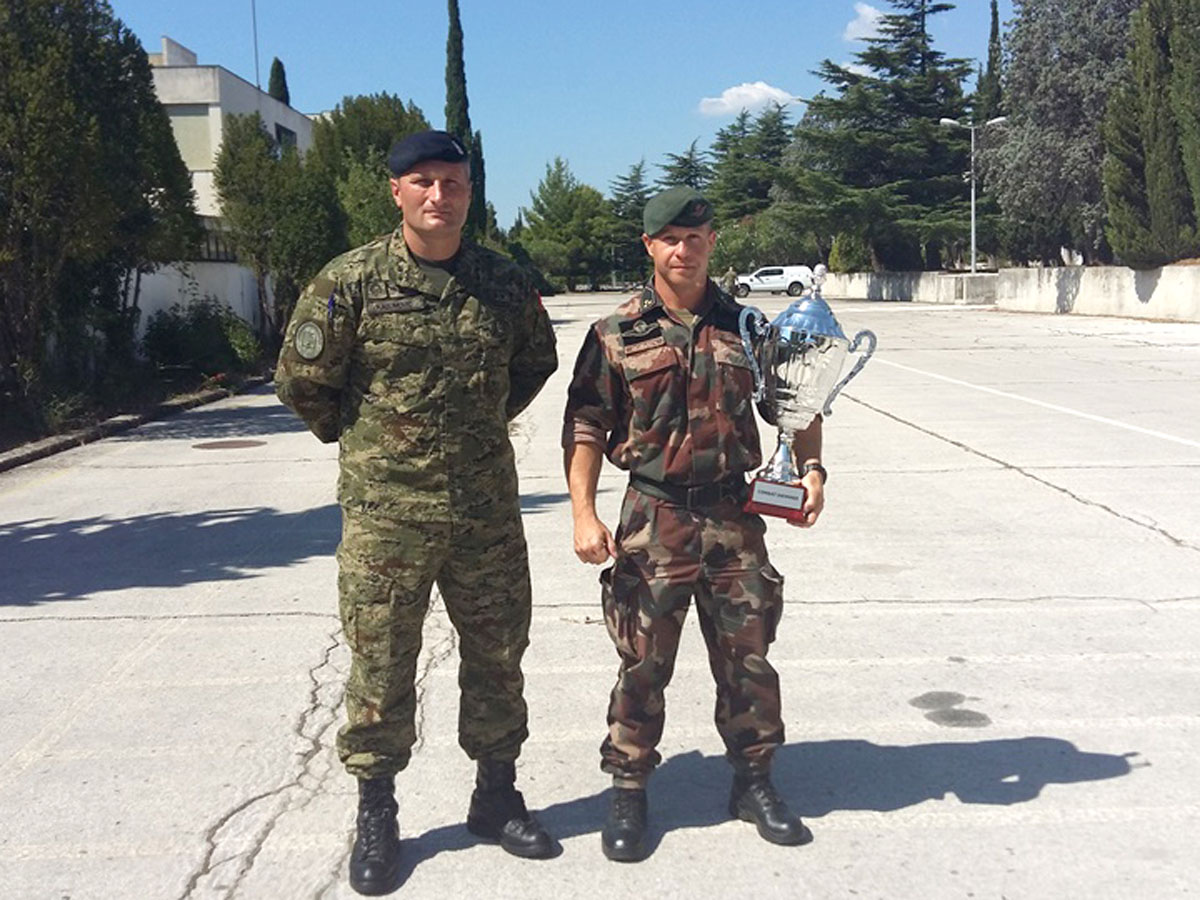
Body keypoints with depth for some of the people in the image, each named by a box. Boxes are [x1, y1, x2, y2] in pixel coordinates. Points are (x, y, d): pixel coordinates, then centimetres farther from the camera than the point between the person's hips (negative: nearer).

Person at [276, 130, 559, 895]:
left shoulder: (505, 283, 3)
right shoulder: (353, 281, -7)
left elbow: (537, 362, 20)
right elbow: (301, 379, 0)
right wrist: (364, 441, 6)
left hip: (488, 508, 3)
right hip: (385, 511, -3)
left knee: (497, 655, 13)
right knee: (380, 666, 6)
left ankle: (497, 797, 31)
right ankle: (376, 818, 23)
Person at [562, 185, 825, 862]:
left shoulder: (746, 325, 7)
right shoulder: (616, 335, 0)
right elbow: (585, 427, -1)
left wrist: (811, 467, -1)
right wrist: (584, 513, -10)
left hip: (734, 515, 2)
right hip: (652, 517, -2)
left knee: (747, 655, 10)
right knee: (644, 662, 5)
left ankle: (754, 782, 28)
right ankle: (629, 790, 22)